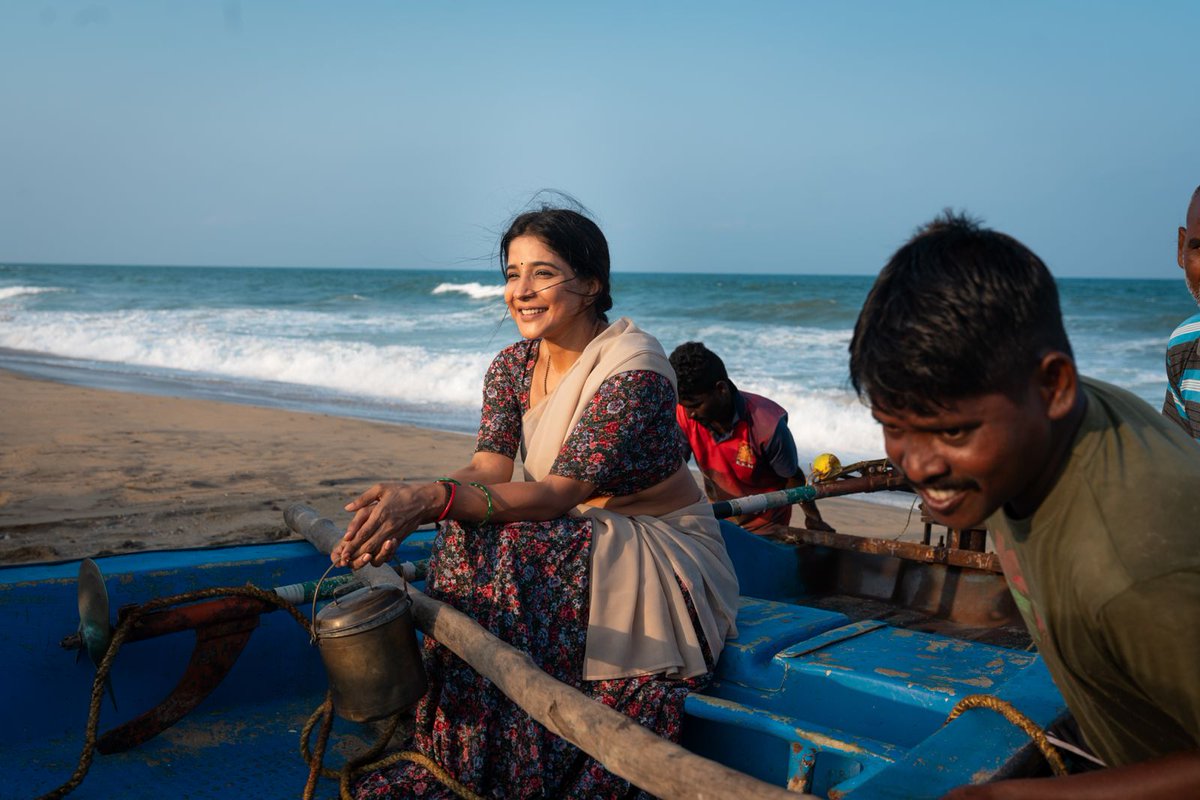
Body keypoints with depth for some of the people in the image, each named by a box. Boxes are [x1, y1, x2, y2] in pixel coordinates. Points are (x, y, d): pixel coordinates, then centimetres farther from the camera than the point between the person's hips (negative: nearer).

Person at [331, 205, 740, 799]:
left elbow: (557, 493, -28)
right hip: (576, 538, 7)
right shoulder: (513, 365, 1)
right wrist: (408, 506, -29)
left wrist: (434, 498, -40)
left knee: (504, 554, -29)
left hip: (662, 557, -6)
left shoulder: (634, 369, -22)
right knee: (468, 540, -21)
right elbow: (488, 470, -8)